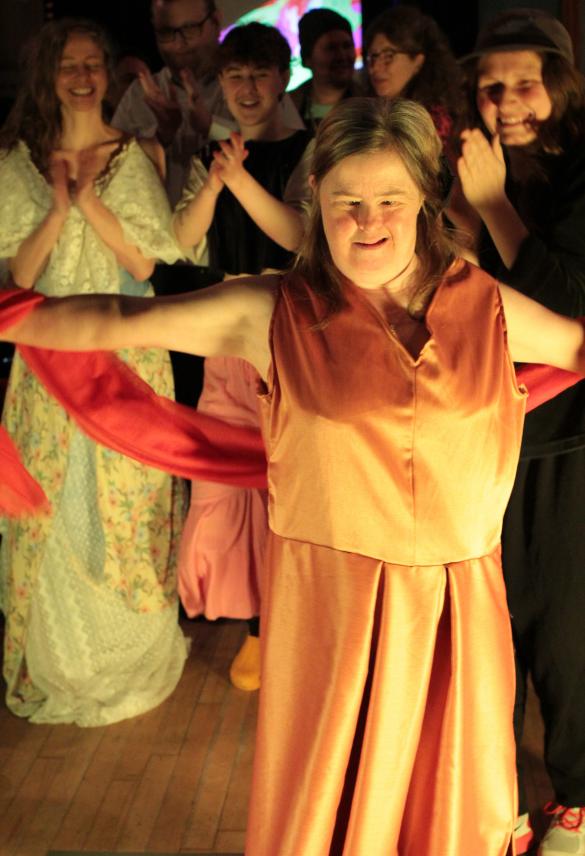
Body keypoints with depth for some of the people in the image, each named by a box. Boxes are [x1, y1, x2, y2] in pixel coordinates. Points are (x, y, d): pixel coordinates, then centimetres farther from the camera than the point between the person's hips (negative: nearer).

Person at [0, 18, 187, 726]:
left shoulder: (137, 156, 2)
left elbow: (144, 262, -5)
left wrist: (89, 197, -14)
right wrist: (59, 206, -14)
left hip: (128, 354, -1)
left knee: (127, 498, 3)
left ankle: (130, 653, 22)